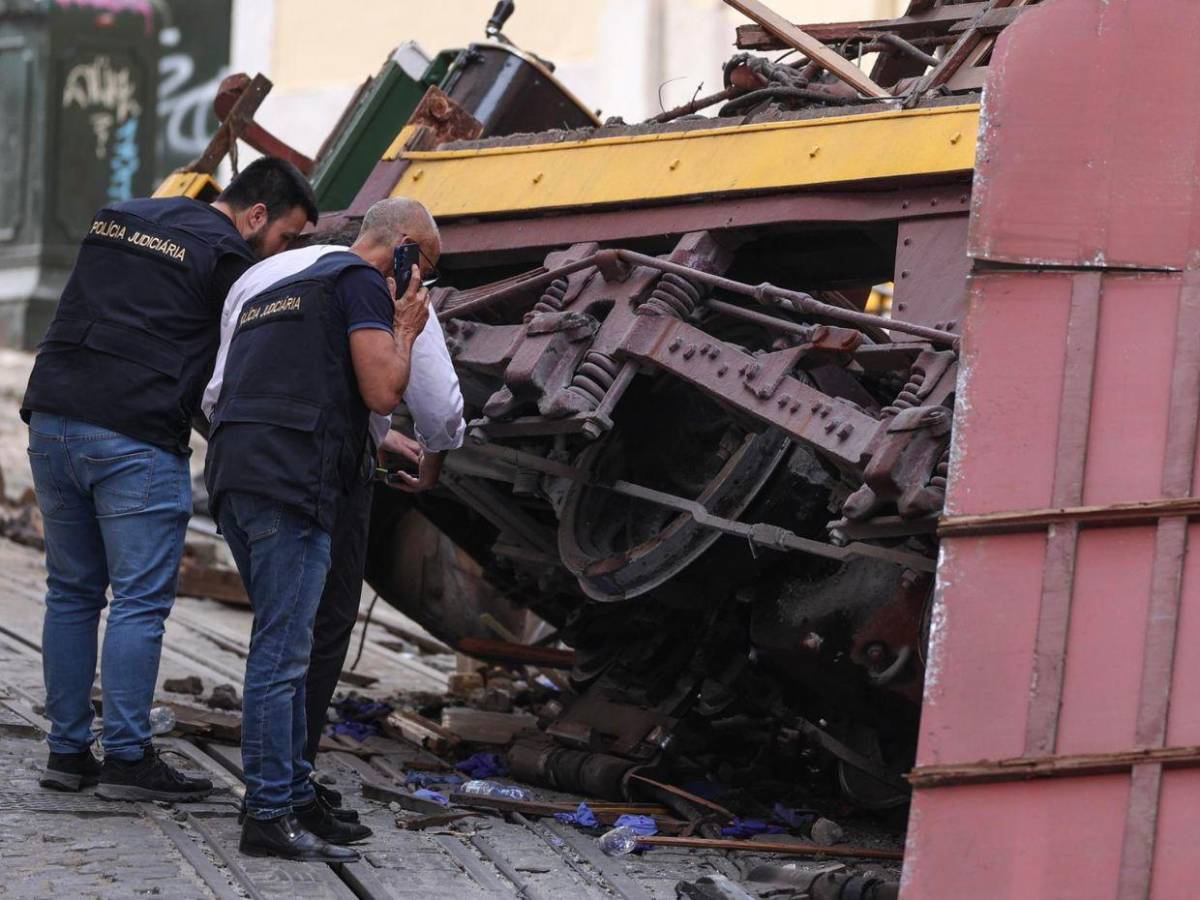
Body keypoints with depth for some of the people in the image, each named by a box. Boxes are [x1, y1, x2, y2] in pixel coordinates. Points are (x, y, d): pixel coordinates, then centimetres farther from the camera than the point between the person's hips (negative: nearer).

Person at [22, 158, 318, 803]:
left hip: (52, 421, 7)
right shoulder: (226, 258, -3)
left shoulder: (116, 220, 20)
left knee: (72, 593, 13)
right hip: (135, 437, -7)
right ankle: (126, 759, -2)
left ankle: (66, 751, 15)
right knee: (141, 601, -2)